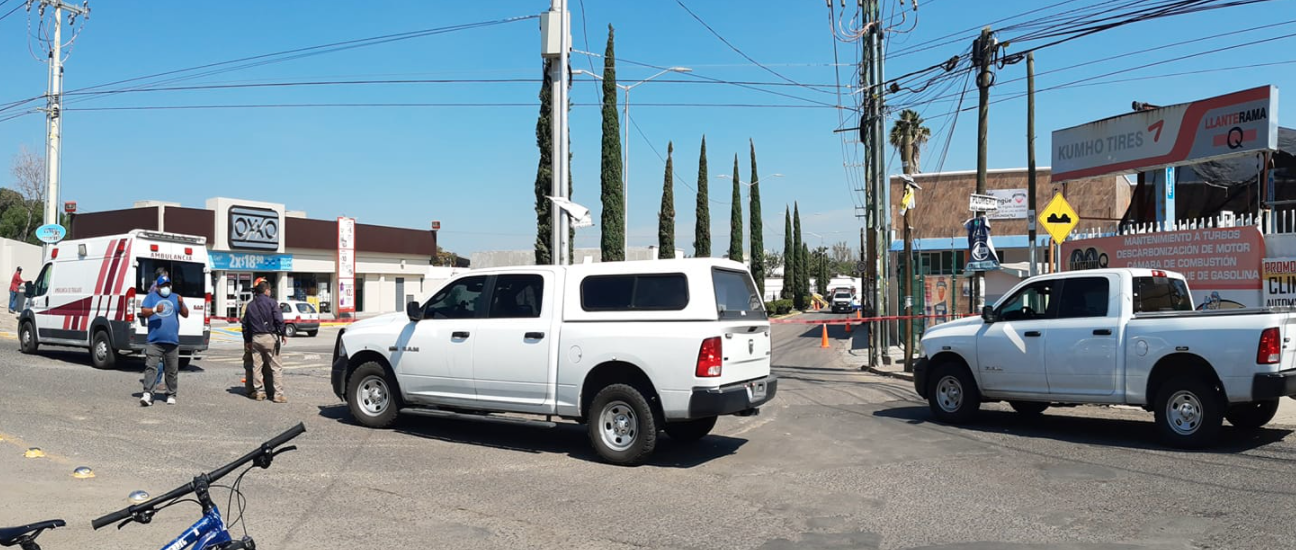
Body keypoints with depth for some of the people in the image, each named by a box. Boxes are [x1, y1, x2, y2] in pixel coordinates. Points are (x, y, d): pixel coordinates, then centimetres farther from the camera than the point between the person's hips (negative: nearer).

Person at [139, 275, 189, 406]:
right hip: (154, 341, -2)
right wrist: (155, 310, -20)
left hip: (172, 341, 2)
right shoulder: (151, 297, 10)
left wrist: (181, 304, -12)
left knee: (172, 370, 6)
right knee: (151, 367, -11)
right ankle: (147, 394, -13)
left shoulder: (175, 298, 14)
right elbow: (143, 312, -1)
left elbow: (186, 315, 8)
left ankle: (171, 395, 13)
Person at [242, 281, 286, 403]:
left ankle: (259, 391, 17)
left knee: (257, 366, 13)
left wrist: (247, 340, 22)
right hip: (270, 337, -5)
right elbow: (279, 319, -15)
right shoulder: (271, 302, -6)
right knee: (276, 366, -2)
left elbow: (245, 324, 15)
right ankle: (278, 394, -5)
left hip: (255, 338, 5)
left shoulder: (250, 305, 12)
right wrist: (282, 334, -6)